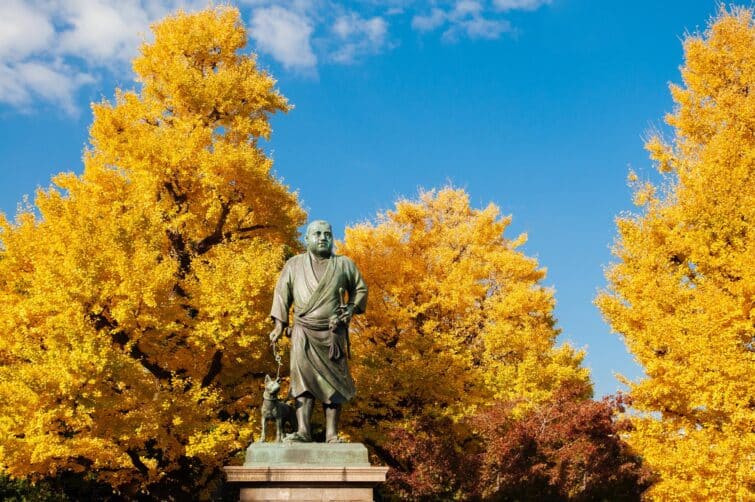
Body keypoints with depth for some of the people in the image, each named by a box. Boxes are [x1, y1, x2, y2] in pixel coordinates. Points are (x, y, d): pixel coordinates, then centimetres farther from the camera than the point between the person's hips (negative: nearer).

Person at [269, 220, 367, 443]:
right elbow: (282, 293, 9)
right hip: (303, 333, 0)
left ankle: (332, 435, -3)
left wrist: (351, 309, 0)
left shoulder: (344, 264, 10)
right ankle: (303, 432, -18)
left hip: (333, 333, 0)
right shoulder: (294, 265, 11)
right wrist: (279, 324, 0)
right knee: (303, 379, -12)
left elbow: (360, 289, 18)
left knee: (333, 382, -4)